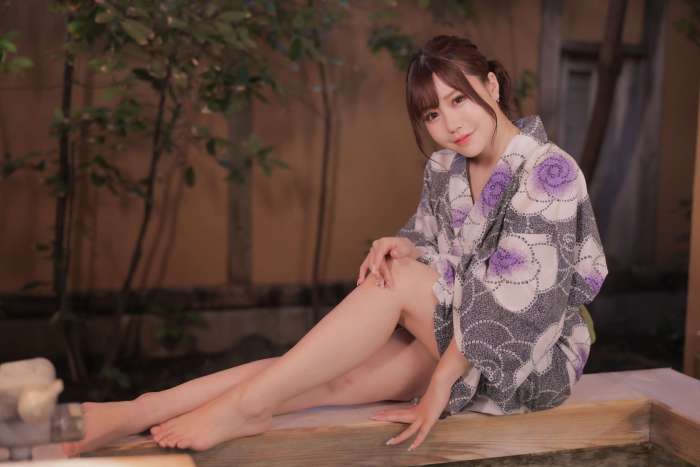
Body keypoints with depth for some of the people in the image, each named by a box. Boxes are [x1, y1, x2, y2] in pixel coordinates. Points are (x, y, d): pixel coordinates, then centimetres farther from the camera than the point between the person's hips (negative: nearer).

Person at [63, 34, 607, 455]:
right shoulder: (444, 170, 4)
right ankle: (136, 413, -29)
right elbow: (426, 242, 11)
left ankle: (243, 406, -26)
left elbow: (513, 296, -22)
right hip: (458, 341, 5)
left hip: (535, 359, -5)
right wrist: (403, 245, -15)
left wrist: (443, 381, -23)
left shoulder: (549, 171, -18)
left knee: (398, 279, -28)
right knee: (336, 373, -20)